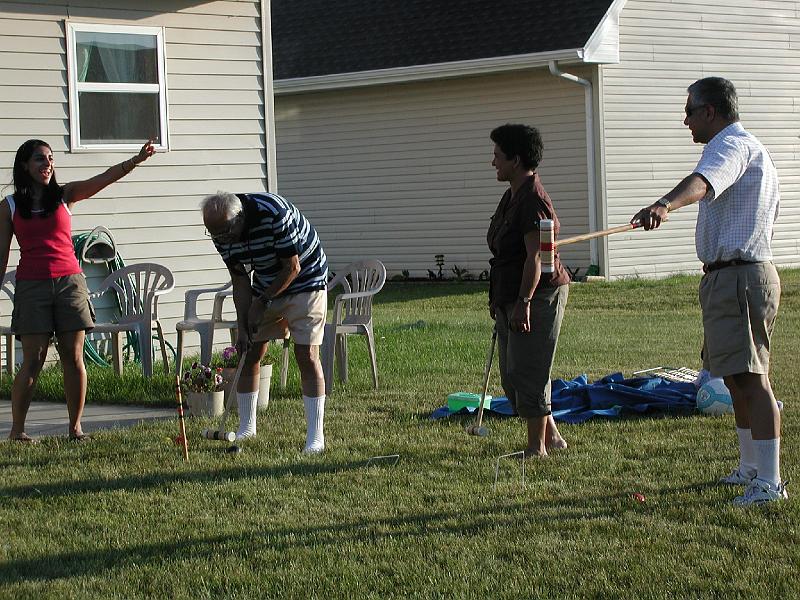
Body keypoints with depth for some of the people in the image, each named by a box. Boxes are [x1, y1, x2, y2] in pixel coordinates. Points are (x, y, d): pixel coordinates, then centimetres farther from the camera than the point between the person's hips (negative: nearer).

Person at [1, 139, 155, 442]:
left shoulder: (65, 195, 7)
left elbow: (106, 178, -7)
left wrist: (137, 160, -23)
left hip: (69, 281, 1)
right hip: (31, 284, -1)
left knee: (73, 358, 0)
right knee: (33, 359, -5)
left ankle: (75, 426, 9)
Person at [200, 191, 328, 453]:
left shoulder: (275, 214, -32)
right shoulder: (222, 233, -12)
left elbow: (292, 268, -23)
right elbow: (240, 281, -4)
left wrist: (262, 302, -15)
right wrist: (243, 327, -10)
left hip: (304, 282, -6)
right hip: (265, 289, 6)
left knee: (307, 356, -13)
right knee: (248, 355, 4)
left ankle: (315, 435, -9)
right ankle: (247, 427, 18)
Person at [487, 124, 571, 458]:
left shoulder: (533, 200, -17)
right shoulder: (512, 196, 16)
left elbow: (535, 257, -23)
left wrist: (523, 302, -26)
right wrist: (497, 299, 23)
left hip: (538, 296, -11)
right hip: (510, 298, 11)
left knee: (527, 373, -7)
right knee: (511, 376, 12)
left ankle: (537, 447, 1)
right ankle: (552, 437, 20)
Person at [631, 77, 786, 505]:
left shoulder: (733, 145, -13)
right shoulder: (751, 149, 23)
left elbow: (702, 182, -36)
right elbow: (767, 215, 31)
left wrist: (665, 205, -54)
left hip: (739, 278, -11)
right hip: (745, 275, 11)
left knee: (750, 378, -13)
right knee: (737, 377, 17)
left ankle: (769, 482, -14)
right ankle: (750, 467, 27)